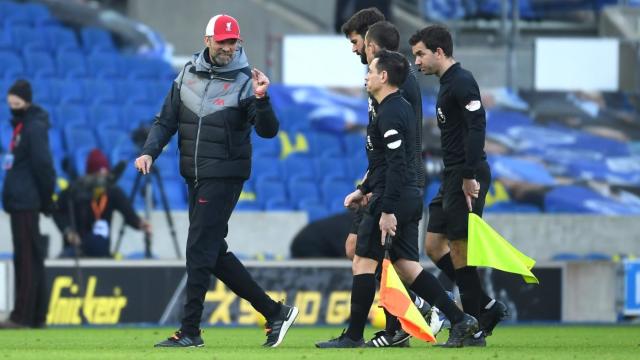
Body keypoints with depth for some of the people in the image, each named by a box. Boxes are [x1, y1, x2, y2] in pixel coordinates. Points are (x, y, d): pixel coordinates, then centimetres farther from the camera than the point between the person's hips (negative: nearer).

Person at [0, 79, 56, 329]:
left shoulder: (35, 127, -12)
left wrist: (46, 199, -12)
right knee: (32, 258, 11)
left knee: (27, 258, -9)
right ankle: (37, 316, 15)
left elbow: (42, 166, -16)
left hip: (25, 203, -10)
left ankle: (22, 316, -10)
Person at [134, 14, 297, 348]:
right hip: (195, 178, 7)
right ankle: (274, 312, 15)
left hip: (224, 177, -7)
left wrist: (260, 99, -33)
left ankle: (190, 331, -3)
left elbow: (268, 131, -17)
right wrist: (149, 152, -3)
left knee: (199, 251, -9)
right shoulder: (188, 74, 9)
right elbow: (166, 121, 12)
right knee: (214, 252, 9)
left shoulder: (243, 81, -8)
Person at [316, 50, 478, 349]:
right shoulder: (402, 108, 17)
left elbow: (396, 164, -22)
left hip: (391, 199, -10)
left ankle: (353, 336, 2)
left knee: (363, 263, -2)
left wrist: (387, 210, -24)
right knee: (406, 266, 10)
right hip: (410, 198, 10)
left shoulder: (389, 114, -15)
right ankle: (460, 321, 4)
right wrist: (364, 190, 28)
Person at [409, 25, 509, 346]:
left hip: (467, 178, -10)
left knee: (459, 247, -7)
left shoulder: (461, 82, -12)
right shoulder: (447, 84, 19)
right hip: (452, 177, 10)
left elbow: (476, 127, -21)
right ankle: (487, 307, 12)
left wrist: (469, 175, -25)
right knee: (433, 245, 9)